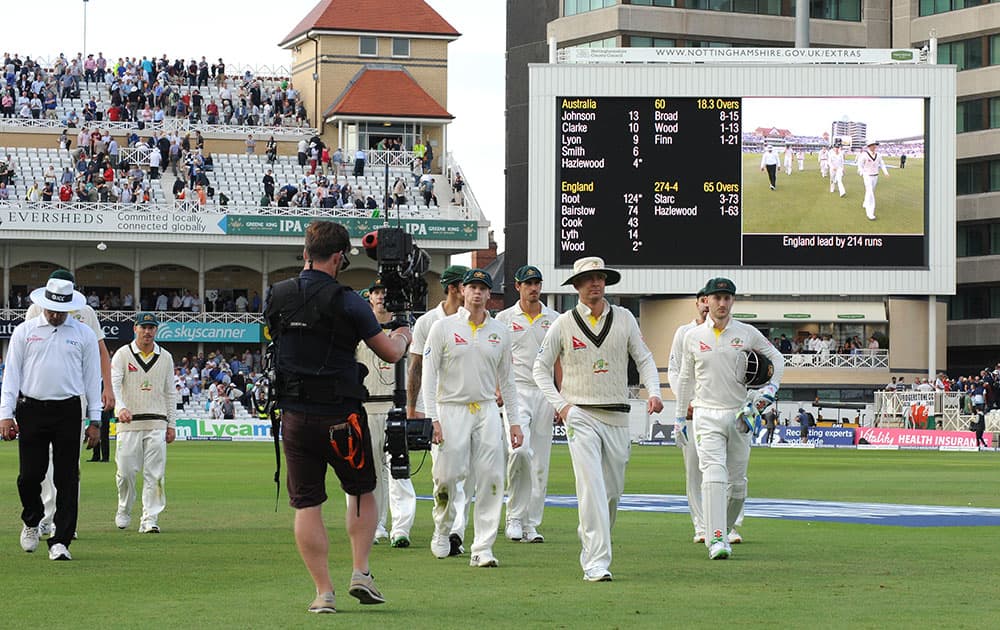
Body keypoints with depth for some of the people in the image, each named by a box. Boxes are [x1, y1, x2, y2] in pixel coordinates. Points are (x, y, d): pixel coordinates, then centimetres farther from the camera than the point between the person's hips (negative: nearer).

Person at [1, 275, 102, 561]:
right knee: (30, 474, -2)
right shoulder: (24, 332, 7)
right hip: (31, 410, 0)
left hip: (68, 412, 0)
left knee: (67, 478, -3)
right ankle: (31, 522, 27)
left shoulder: (84, 334, 7)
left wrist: (95, 421, 4)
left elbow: (92, 377, 9)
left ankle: (60, 542, -1)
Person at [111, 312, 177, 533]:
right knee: (126, 471, -1)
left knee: (155, 474, -4)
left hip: (157, 424, 2)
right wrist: (121, 407, -29)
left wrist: (172, 424, 9)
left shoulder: (165, 358, 12)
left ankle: (150, 519, -3)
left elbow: (170, 393, 15)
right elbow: (113, 384, -11)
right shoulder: (123, 354, 2)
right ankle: (124, 511, 22)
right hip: (128, 423, -2)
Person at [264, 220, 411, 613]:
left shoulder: (277, 297, 2)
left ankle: (323, 592, 3)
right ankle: (361, 572, 9)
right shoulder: (347, 302, -11)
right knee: (362, 493, 17)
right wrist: (402, 337, 19)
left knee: (306, 505, 5)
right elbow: (390, 354, -5)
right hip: (342, 417, -3)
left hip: (294, 416, 3)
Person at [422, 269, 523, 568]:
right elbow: (429, 373, -2)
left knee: (491, 480, -7)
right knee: (447, 475, -6)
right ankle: (442, 529, 22)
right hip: (451, 410, -3)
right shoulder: (443, 327, 1)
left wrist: (514, 421, 10)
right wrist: (431, 418, -12)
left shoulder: (499, 332, 11)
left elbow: (507, 380, 16)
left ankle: (483, 549, -5)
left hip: (487, 411, 3)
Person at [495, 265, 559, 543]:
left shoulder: (554, 319, 12)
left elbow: (558, 361, 13)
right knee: (520, 450, -22)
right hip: (516, 392, -3)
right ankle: (514, 517, -10)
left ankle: (530, 525, 7)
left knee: (540, 462, 2)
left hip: (545, 394, 3)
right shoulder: (504, 318, 5)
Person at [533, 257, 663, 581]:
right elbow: (540, 368, 9)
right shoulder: (564, 323, 2)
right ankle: (596, 563, -18)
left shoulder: (624, 318, 7)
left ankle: (591, 549, 30)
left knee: (613, 490, 8)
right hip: (580, 416, -3)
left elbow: (644, 359, 11)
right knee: (592, 488, -14)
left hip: (617, 418, 3)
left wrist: (653, 393, -6)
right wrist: (560, 404, -3)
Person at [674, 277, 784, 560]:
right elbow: (686, 379, 14)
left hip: (739, 415, 1)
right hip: (706, 416, -1)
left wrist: (768, 391, 0)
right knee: (714, 474, -17)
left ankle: (726, 529, 27)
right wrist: (681, 415, 17)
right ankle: (716, 539, -23)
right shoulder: (693, 337, 5)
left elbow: (776, 359, 13)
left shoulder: (747, 333, 3)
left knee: (738, 482, 5)